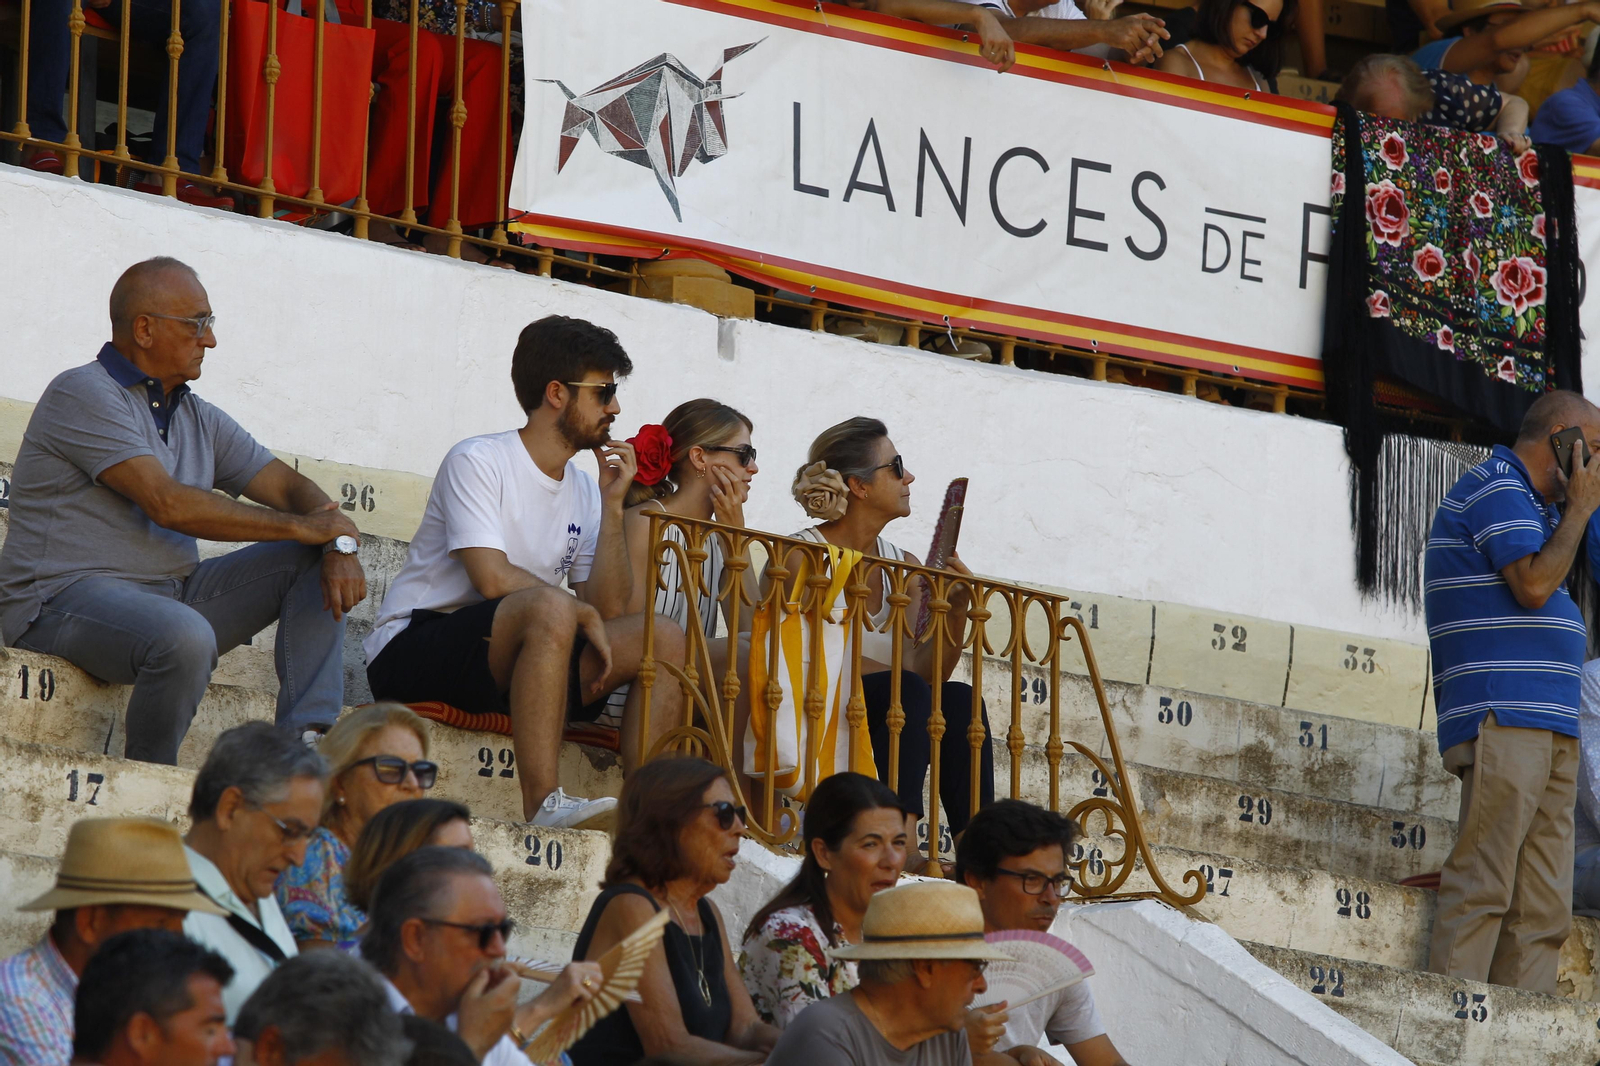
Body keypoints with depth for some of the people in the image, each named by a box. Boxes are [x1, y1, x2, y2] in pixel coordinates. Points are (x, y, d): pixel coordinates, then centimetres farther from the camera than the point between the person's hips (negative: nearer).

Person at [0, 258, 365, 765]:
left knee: (313, 563, 1)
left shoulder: (200, 419, 18)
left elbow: (292, 488, 16)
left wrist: (339, 544, -8)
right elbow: (168, 504, -19)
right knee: (186, 637, -39)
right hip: (66, 601, -9)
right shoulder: (84, 395, -10)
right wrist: (303, 527, -14)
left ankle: (306, 741, -13)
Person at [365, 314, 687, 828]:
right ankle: (543, 804, -42)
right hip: (415, 651, -8)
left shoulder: (582, 490, 13)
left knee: (665, 638, -6)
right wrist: (583, 614, -12)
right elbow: (493, 578, -22)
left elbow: (608, 608, 3)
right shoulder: (477, 462, -9)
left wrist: (613, 504, -2)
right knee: (551, 608, -36)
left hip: (505, 666, 8)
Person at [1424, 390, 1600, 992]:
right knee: (1483, 886, -15)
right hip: (1504, 719, -10)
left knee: (1543, 907, 2)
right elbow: (1533, 583, -15)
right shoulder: (1498, 488, -3)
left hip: (1551, 730, 10)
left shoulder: (1524, 501, 27)